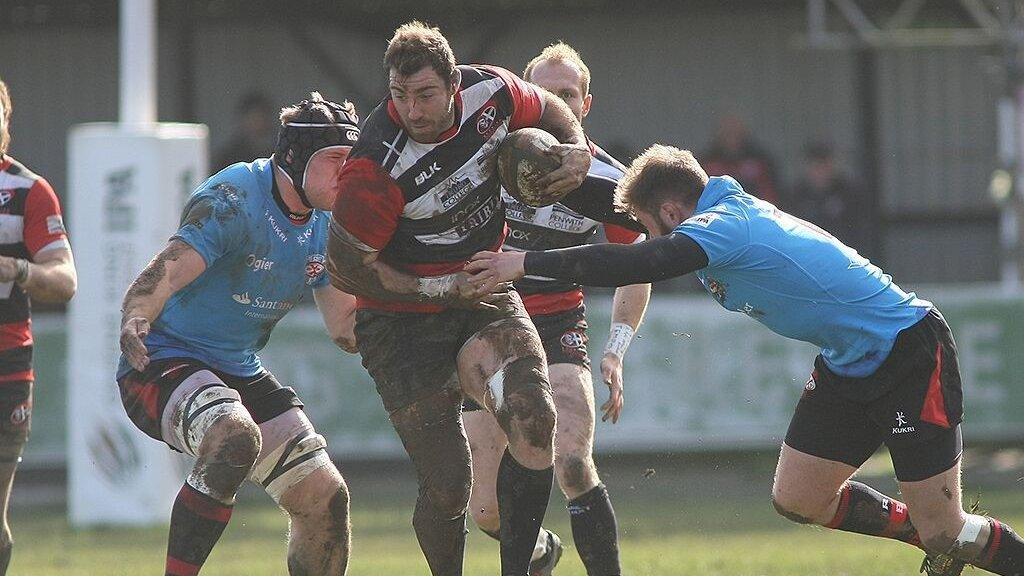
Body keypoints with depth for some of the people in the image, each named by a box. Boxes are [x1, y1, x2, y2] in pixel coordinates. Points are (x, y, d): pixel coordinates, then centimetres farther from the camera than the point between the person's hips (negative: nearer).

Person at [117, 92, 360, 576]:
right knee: (234, 439, -37)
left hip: (240, 373, 8)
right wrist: (134, 321, -50)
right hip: (162, 362, -8)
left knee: (325, 498, 0)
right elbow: (166, 273, -31)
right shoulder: (233, 199, -19)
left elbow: (346, 327, 10)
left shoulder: (324, 228, 6)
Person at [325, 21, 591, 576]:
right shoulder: (375, 170, -26)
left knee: (534, 417, -24)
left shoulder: (489, 92, -11)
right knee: (447, 488, -6)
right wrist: (440, 288, -17)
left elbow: (549, 110, 13)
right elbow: (345, 266, -16)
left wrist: (577, 150, -7)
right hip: (402, 320, -4)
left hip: (486, 298, 4)